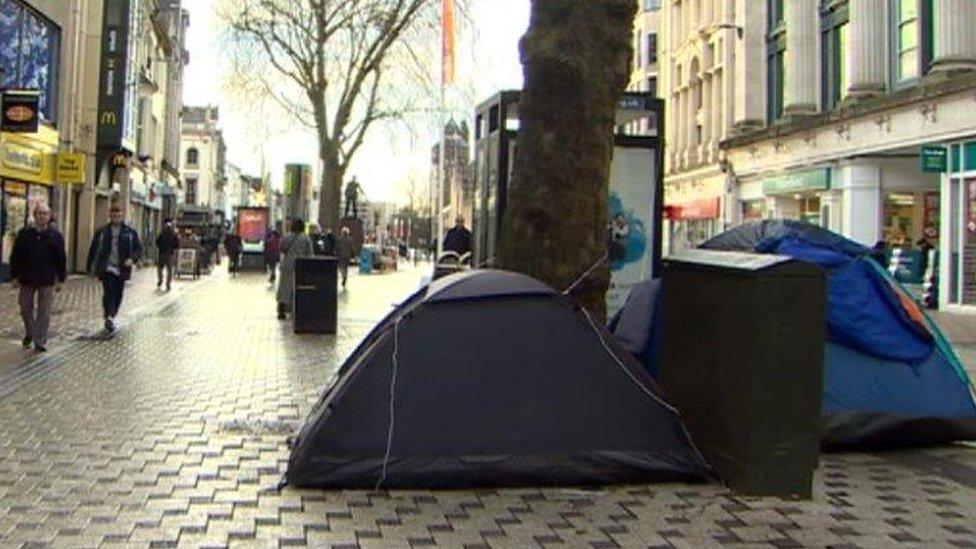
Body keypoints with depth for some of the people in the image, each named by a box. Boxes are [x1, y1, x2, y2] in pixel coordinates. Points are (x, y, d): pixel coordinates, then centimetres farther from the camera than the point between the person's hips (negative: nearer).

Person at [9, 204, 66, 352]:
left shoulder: (55, 236, 1)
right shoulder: (24, 234, 2)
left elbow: (61, 259, 3)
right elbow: (15, 257, 5)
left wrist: (60, 279, 0)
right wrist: (14, 276, 1)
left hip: (47, 281, -1)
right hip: (27, 280, 1)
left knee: (44, 312, 0)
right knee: (25, 309, 10)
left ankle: (40, 342, 7)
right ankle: (29, 334, 34)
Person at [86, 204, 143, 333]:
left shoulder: (130, 232, 6)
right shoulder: (102, 232, 5)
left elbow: (138, 248, 5)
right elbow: (93, 249, 10)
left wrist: (132, 259, -14)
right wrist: (91, 267, 7)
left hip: (121, 269, 2)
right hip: (106, 268, -2)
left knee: (118, 295, 7)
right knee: (109, 292, -16)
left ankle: (111, 318, 22)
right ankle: (109, 317, -25)